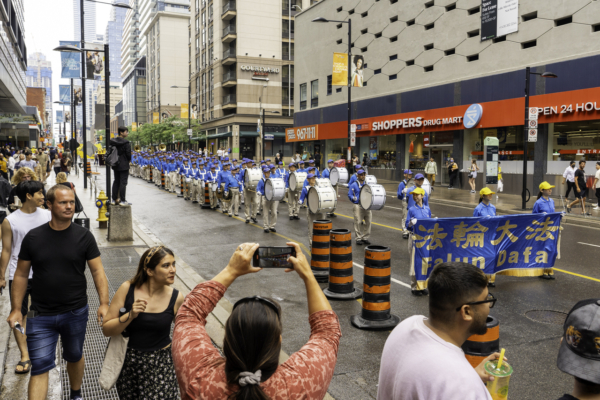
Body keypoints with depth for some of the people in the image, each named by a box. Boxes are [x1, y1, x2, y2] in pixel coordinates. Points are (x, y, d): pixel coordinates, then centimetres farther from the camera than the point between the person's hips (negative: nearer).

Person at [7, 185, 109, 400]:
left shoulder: (84, 236, -7)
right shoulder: (33, 237, -4)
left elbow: (97, 271, -7)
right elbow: (21, 274, 2)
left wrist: (104, 303, -17)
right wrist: (16, 309, -1)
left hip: (75, 313, 0)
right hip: (41, 316, 0)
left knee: (74, 357, 19)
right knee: (39, 367, -1)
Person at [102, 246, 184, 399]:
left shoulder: (176, 298, -10)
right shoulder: (127, 289, -12)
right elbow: (106, 330, -9)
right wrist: (130, 316, -22)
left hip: (161, 365, -1)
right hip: (129, 363, 1)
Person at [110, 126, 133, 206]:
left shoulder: (113, 142, 6)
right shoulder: (126, 143, -15)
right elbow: (128, 154, -14)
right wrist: (129, 160, 5)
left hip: (115, 165, 7)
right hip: (124, 165, -7)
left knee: (116, 182, 15)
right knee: (123, 182, -4)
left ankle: (114, 199, 20)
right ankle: (123, 200, -3)